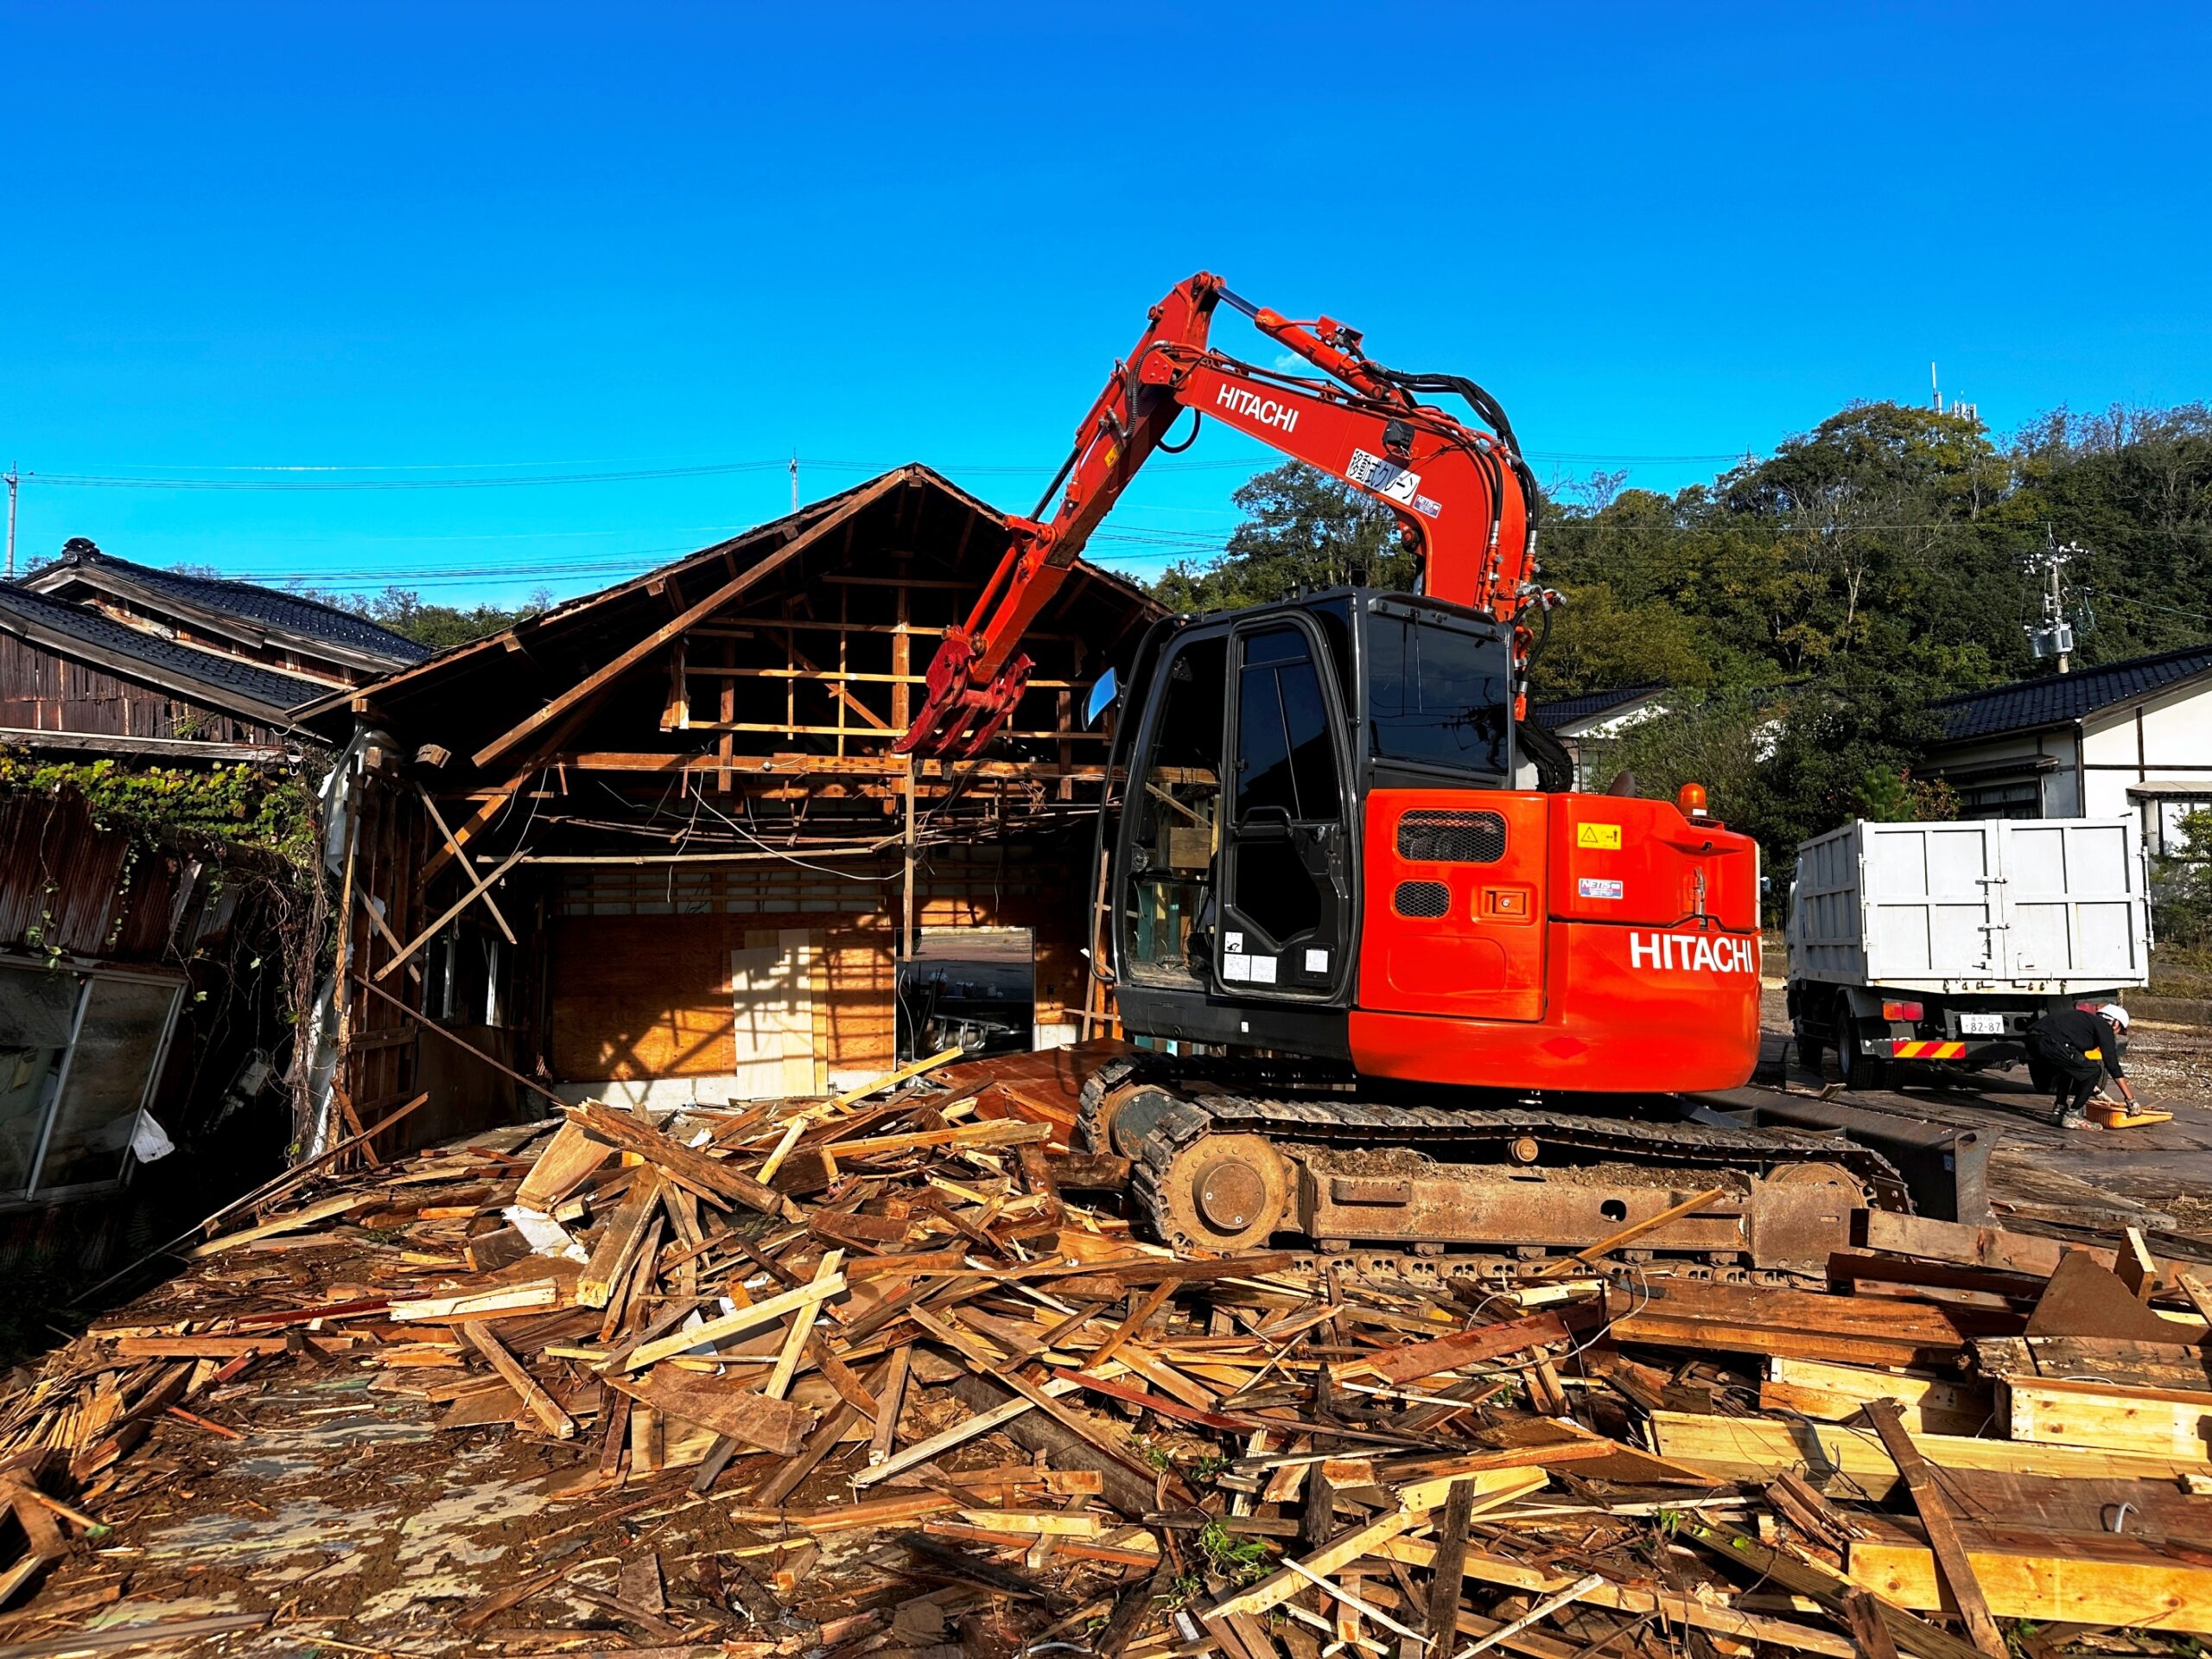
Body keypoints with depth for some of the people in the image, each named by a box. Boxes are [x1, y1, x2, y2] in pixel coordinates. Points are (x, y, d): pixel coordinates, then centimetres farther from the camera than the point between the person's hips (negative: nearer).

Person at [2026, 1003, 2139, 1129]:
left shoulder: (2087, 1020, 35)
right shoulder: (2104, 1027, 10)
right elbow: (2112, 1065, 5)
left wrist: (2095, 1090, 54)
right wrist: (2130, 1099, 10)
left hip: (2033, 1039, 9)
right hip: (2051, 1042, -9)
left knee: (2069, 1067, 34)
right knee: (2093, 1071, 5)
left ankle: (2059, 1110, 29)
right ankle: (2072, 1116, 7)